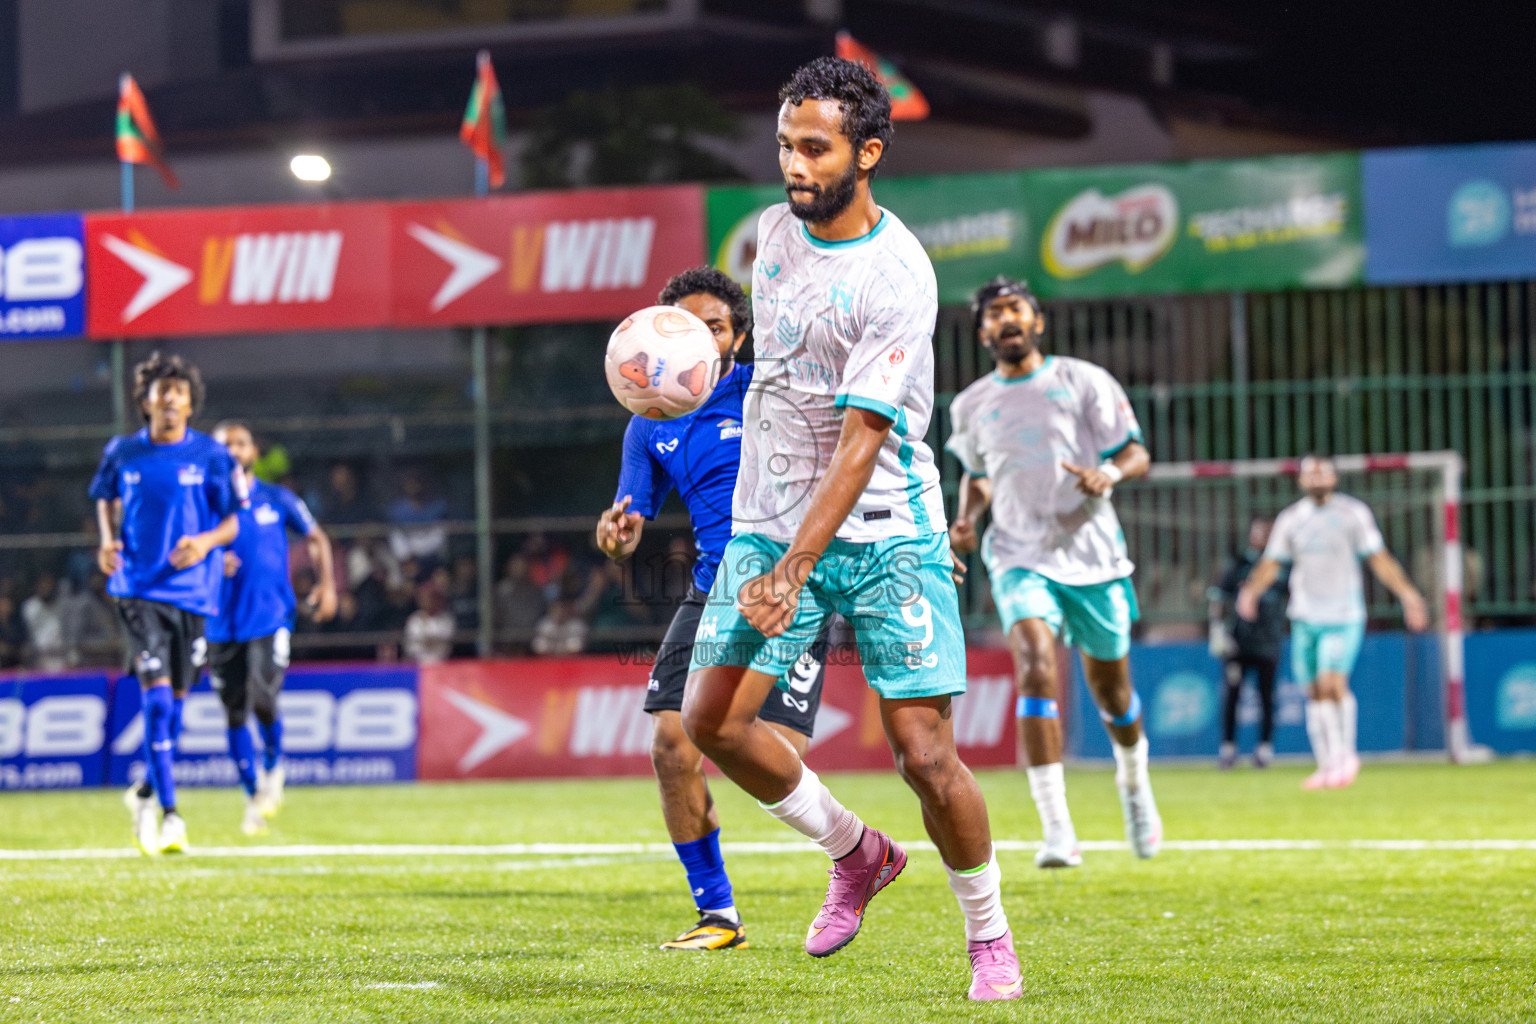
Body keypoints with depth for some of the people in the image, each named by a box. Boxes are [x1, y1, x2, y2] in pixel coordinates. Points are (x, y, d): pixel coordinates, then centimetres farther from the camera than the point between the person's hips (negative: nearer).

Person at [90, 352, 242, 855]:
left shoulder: (212, 456, 0)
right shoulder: (122, 453, 4)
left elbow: (233, 523, 4)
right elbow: (106, 498, 21)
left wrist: (206, 541, -16)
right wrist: (108, 541, 3)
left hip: (193, 591, 1)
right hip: (139, 588, -1)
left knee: (175, 702, 9)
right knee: (156, 697, -15)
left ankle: (146, 791, 33)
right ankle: (170, 814, -15)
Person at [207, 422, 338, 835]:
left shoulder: (278, 500, 5)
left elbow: (315, 538, 15)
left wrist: (326, 584, 1)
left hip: (271, 618, -1)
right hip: (222, 625, 1)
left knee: (263, 699, -18)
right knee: (235, 713, 3)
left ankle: (273, 767, 11)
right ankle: (254, 797, 18)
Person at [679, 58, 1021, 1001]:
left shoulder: (898, 278, -17)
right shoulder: (776, 230, 5)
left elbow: (860, 442, -23)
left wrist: (792, 571, -30)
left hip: (883, 532, -6)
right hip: (769, 523, 6)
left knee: (924, 748, -11)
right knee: (713, 720, -5)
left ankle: (989, 933, 11)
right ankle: (857, 853, 17)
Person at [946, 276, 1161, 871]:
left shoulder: (1083, 381, 1)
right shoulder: (971, 406, 9)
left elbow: (1136, 454, 0)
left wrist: (1108, 473, -23)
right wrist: (967, 520, 4)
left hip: (1091, 553, 0)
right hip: (1021, 557, 0)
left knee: (1111, 690, 10)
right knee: (1036, 670, -23)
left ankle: (1133, 778, 46)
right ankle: (1057, 831, -27)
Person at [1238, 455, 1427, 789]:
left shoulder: (1354, 513, 1)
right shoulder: (1290, 519, 10)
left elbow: (1380, 559, 2)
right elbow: (1271, 563, 10)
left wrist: (1407, 593, -9)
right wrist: (1251, 590, -9)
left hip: (1344, 616, -3)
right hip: (1305, 617, 3)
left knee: (1332, 681, -19)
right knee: (1315, 692, 3)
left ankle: (1345, 754, -3)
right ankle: (1327, 765, 13)